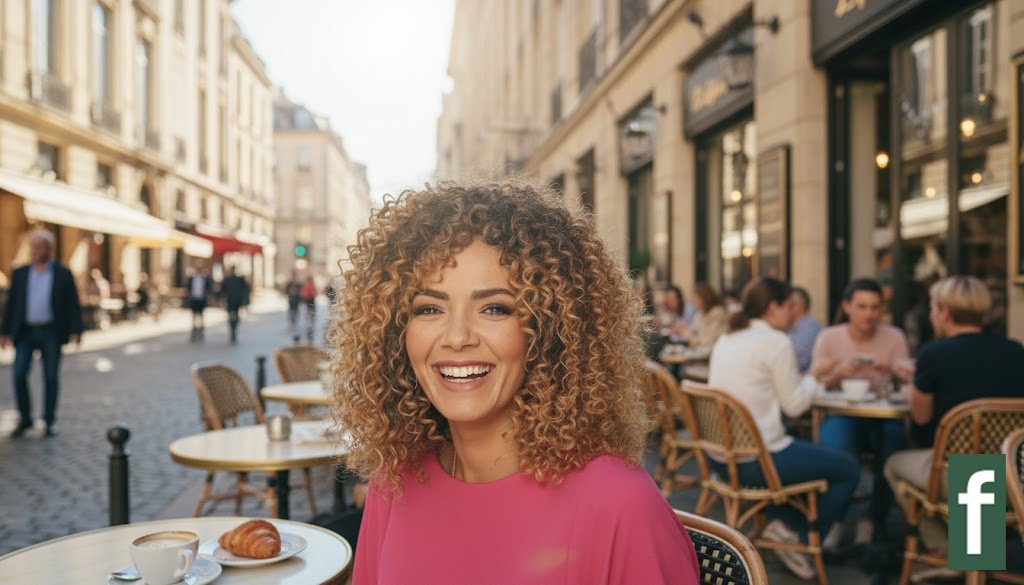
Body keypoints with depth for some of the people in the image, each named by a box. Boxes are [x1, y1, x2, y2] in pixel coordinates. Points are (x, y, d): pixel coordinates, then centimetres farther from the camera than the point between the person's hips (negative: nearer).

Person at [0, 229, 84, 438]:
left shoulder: (63, 274, 1)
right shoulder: (20, 274, 8)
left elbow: (73, 305, -2)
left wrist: (76, 331, -11)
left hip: (51, 333, -2)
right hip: (25, 332, 2)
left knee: (51, 377, 1)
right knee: (19, 373, -7)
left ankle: (50, 421, 13)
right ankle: (25, 419, 8)